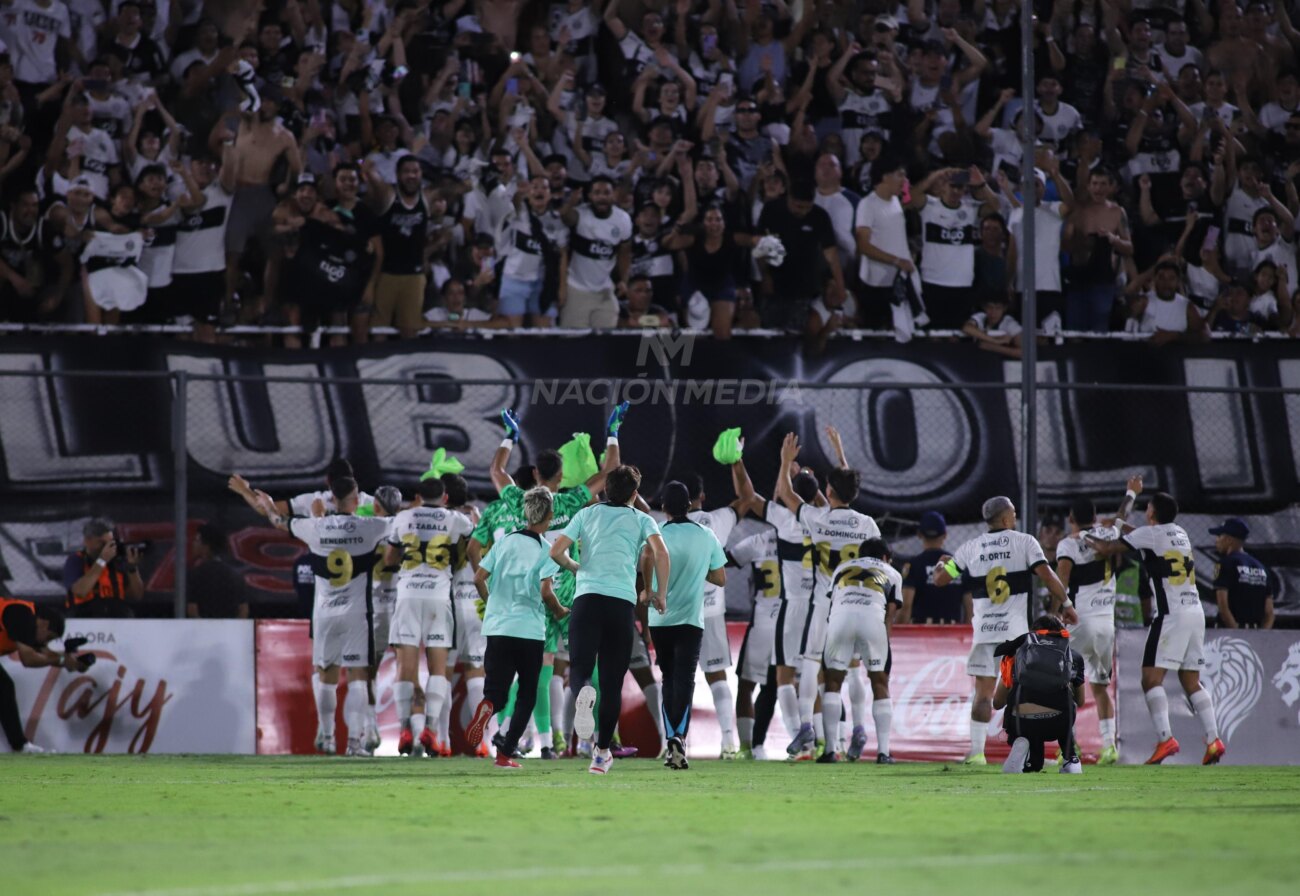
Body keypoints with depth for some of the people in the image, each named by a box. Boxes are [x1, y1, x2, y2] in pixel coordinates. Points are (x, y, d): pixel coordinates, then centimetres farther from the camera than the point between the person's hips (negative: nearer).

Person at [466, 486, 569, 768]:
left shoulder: (506, 541, 8)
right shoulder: (546, 549, -5)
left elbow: (479, 578, 6)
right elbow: (545, 591, -15)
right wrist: (560, 612, 5)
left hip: (497, 627, 3)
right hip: (530, 629, -3)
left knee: (496, 692, 3)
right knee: (526, 696, 12)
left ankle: (486, 706, -33)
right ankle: (505, 753, 4)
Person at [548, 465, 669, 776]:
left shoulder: (587, 514, 18)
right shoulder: (641, 520, 14)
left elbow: (556, 551, 10)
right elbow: (660, 553, -4)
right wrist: (660, 595, 7)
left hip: (587, 597, 0)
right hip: (623, 601, 0)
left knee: (579, 669, -6)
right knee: (612, 682, 7)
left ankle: (582, 694, -43)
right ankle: (602, 753, 7)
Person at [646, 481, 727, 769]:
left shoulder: (658, 534, -1)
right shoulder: (707, 537, 6)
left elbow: (647, 557, -24)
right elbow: (720, 578, 12)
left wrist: (649, 591, -12)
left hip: (660, 618, 0)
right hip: (691, 618, 0)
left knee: (669, 678, 15)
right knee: (685, 678, -6)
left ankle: (671, 738, 12)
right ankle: (679, 735, -28)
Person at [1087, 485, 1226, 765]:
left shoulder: (1149, 534, -2)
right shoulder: (1180, 533, 19)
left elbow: (1106, 550, 3)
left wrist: (1087, 539, 22)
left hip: (1171, 614, -7)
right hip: (1196, 612, 7)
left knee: (1152, 678, -8)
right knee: (1191, 683, 11)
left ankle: (1165, 738, -22)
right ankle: (1213, 740, 0)